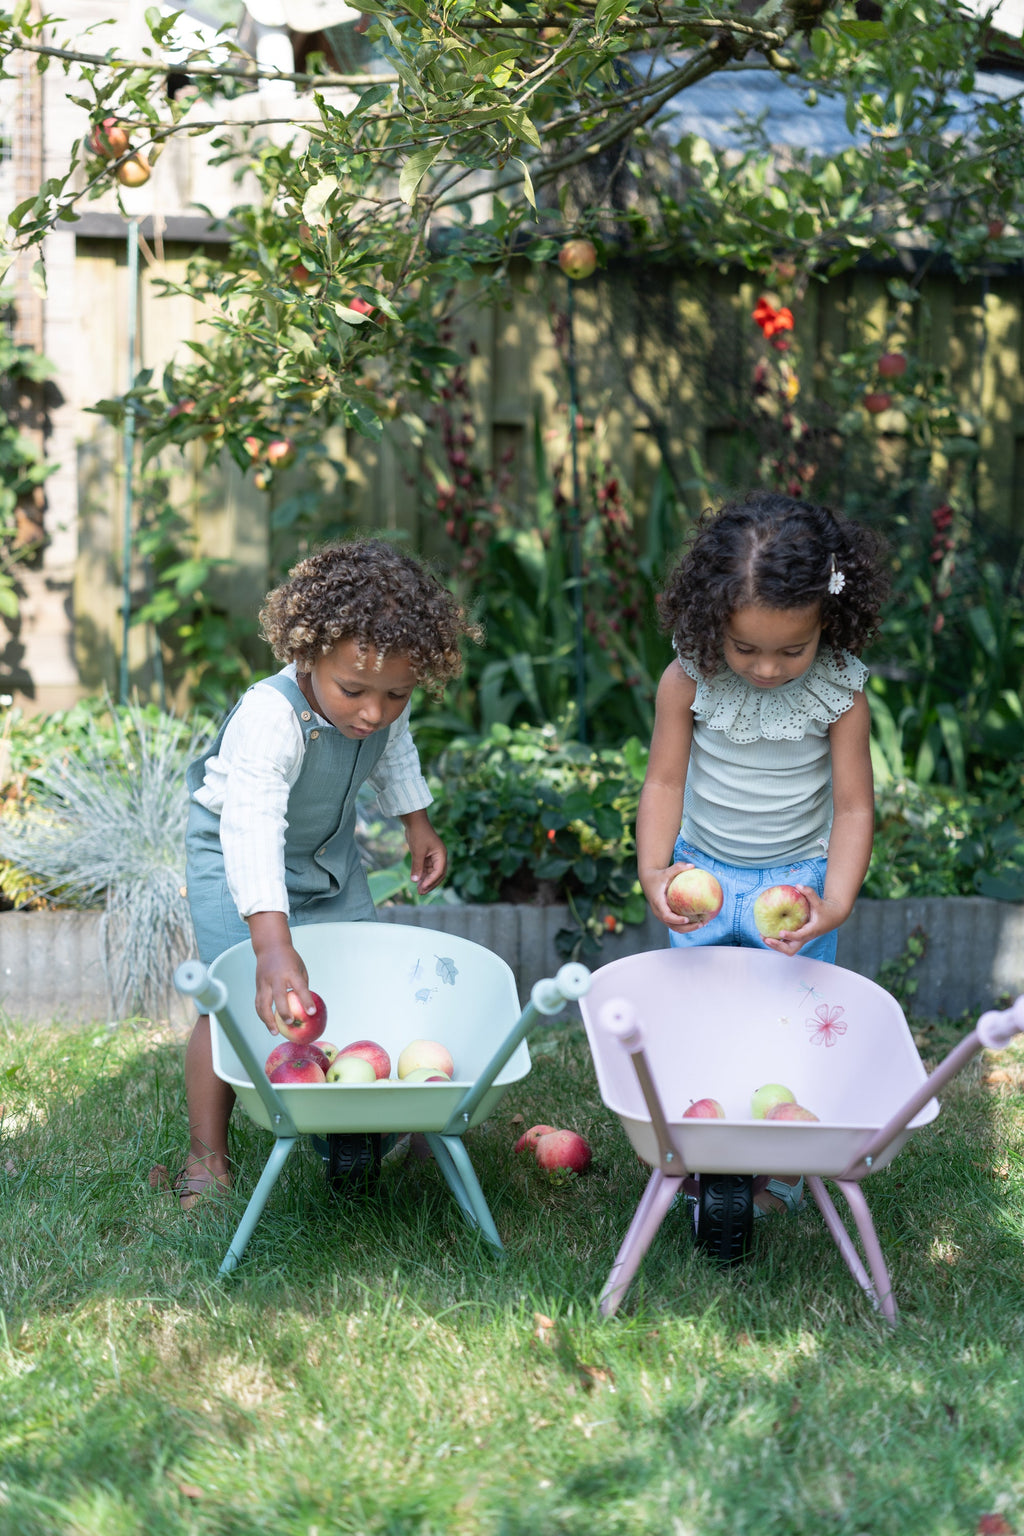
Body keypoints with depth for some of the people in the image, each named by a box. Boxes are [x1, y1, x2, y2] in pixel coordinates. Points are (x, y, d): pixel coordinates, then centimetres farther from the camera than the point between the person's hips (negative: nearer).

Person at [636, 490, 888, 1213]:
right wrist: (653, 870, -23)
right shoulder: (689, 680, -18)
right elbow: (665, 780, -10)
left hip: (798, 876, -1)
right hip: (702, 874, 2)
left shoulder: (841, 693, -20)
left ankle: (780, 1175, 19)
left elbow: (854, 805, -14)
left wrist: (836, 903, -26)